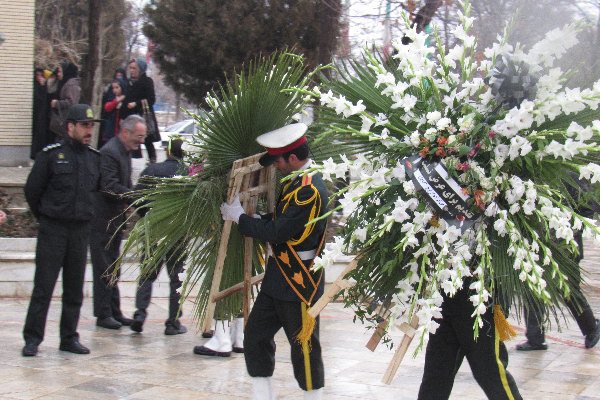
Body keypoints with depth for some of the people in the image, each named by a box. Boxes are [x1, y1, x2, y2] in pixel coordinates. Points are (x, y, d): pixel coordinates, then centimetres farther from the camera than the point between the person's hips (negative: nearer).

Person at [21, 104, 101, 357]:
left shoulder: (94, 157, 9)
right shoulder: (51, 154, -6)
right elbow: (32, 190, -1)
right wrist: (44, 216, 6)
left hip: (81, 231, 5)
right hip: (52, 230, -5)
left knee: (75, 290, 8)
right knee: (43, 286, -3)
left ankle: (69, 338, 17)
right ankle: (32, 339, 5)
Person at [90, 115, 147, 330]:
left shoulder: (125, 151, 12)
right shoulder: (109, 152, -18)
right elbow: (109, 187, -25)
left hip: (115, 219, 9)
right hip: (103, 220, -9)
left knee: (112, 268, 14)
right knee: (104, 269, -2)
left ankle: (114, 311, 21)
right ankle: (103, 314, 6)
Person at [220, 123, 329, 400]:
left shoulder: (310, 190, -22)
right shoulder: (295, 181, 9)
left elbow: (277, 232, -23)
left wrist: (238, 217, -12)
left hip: (299, 281, -9)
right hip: (278, 276, 10)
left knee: (304, 346, 4)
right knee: (255, 336, 11)